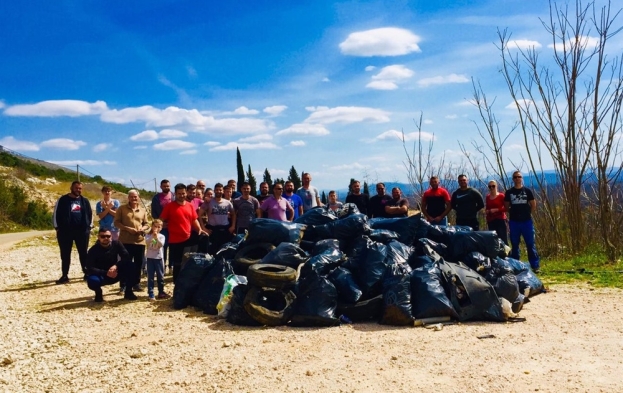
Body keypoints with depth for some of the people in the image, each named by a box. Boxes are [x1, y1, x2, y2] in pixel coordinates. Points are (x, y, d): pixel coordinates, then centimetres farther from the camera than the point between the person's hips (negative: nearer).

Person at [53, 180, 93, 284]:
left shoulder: (85, 201, 10)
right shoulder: (62, 200, -1)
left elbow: (90, 214, 17)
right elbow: (56, 214, 1)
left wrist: (90, 226, 10)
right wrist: (57, 228, -2)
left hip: (82, 231, 2)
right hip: (65, 231, -2)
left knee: (84, 253, 7)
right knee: (65, 254, 4)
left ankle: (87, 273, 16)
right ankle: (64, 276, 11)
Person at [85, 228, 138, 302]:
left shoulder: (116, 244, -8)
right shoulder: (93, 250, -15)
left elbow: (126, 257, -17)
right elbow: (90, 269, -22)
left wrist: (116, 266, -34)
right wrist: (106, 273, -34)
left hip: (115, 274, 2)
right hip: (101, 276, -2)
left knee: (130, 266, -24)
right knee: (92, 281, -36)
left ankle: (128, 292, -7)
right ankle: (98, 293, 2)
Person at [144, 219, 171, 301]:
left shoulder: (161, 236, 1)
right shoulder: (148, 235, 1)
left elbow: (161, 244, -16)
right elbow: (147, 242, -18)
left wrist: (156, 238, -28)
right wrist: (152, 236, -31)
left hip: (158, 258, 1)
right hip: (150, 258, -1)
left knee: (160, 276, 10)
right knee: (150, 277, 0)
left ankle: (161, 292, 21)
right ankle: (151, 294, 1)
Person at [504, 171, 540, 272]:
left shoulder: (527, 191, 2)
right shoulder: (509, 192, 3)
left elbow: (533, 205, 7)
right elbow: (506, 207, 11)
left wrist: (528, 213, 3)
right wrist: (513, 213, 3)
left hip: (527, 221, -1)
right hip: (514, 222, 1)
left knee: (531, 244, -1)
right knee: (514, 245, 8)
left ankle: (536, 265, 2)